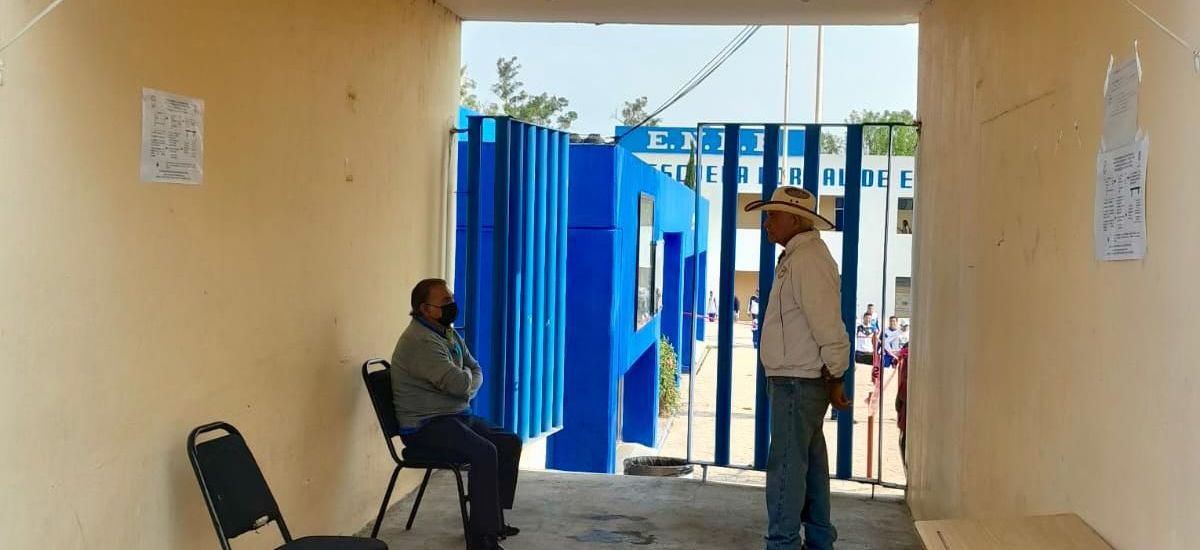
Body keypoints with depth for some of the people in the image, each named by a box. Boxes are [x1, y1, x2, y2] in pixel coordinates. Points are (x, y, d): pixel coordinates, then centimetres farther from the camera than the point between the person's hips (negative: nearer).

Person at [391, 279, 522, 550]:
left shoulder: (450, 334, 11)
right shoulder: (420, 342, -21)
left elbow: (476, 371, 15)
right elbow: (458, 382, -27)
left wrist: (466, 387, -8)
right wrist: (465, 375, -3)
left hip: (456, 416, 10)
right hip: (424, 427, -10)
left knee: (510, 443, 6)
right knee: (484, 452, -28)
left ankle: (494, 517, 13)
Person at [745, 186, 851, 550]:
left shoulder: (807, 260, -17)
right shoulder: (797, 257, 15)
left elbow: (828, 326, -21)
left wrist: (835, 377, -16)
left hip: (798, 382, -10)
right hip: (797, 380, 10)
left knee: (786, 465, -7)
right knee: (810, 464, 15)